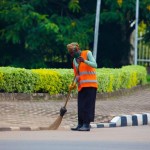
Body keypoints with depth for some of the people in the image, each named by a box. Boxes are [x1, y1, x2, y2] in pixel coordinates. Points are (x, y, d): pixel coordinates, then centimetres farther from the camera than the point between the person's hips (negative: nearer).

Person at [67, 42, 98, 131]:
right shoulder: (74, 60, 16)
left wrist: (84, 61, -27)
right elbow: (77, 75, 17)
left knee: (88, 105, -9)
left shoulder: (87, 53, -1)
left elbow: (95, 65, -13)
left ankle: (87, 125, -11)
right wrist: (74, 84, -1)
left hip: (90, 84, -6)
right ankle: (80, 124, 7)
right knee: (81, 106, 3)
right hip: (81, 86, 6)